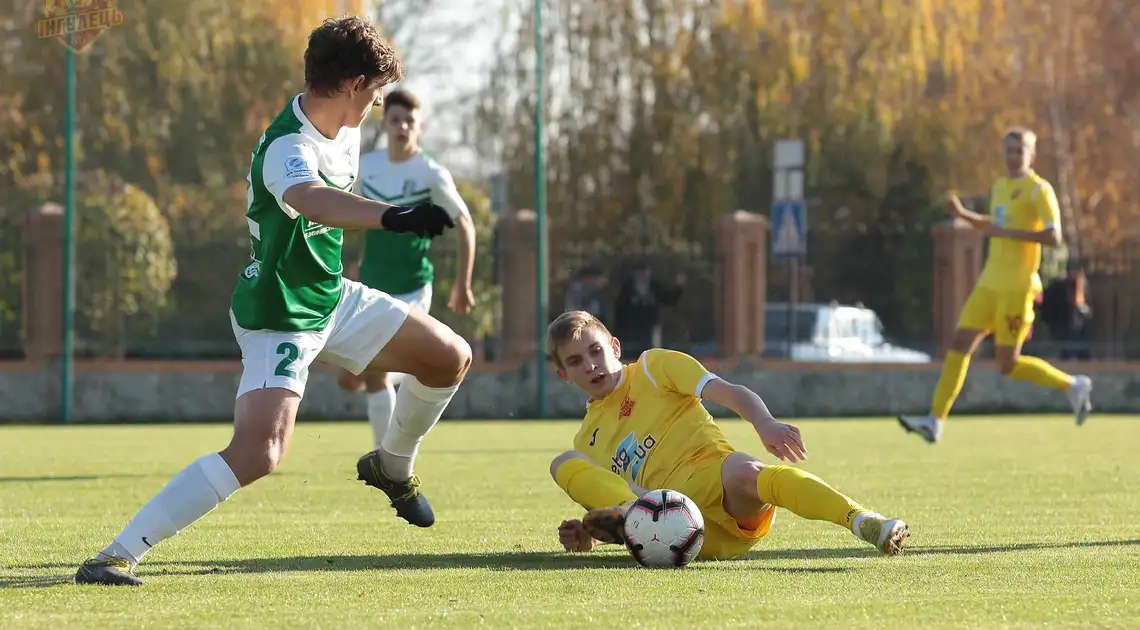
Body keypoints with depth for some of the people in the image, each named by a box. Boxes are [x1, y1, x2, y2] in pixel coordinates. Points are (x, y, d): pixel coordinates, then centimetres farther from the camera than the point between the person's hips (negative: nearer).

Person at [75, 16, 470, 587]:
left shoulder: (343, 131, -2)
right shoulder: (287, 149, -31)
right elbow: (312, 199, -56)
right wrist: (390, 216, -71)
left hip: (334, 298, 9)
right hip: (278, 319, -9)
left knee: (451, 359, 15)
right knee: (257, 453, -27)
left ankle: (393, 466, 42)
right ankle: (116, 556, -23)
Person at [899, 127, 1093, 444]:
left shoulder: (1038, 190, -8)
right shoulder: (1000, 186, 16)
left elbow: (1054, 237, -17)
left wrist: (1009, 232, -20)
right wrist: (963, 214, 17)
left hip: (1016, 287, -7)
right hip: (990, 284, 7)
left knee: (1007, 364, -5)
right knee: (959, 345, -2)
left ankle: (1073, 386, 13)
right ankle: (935, 421, -3)